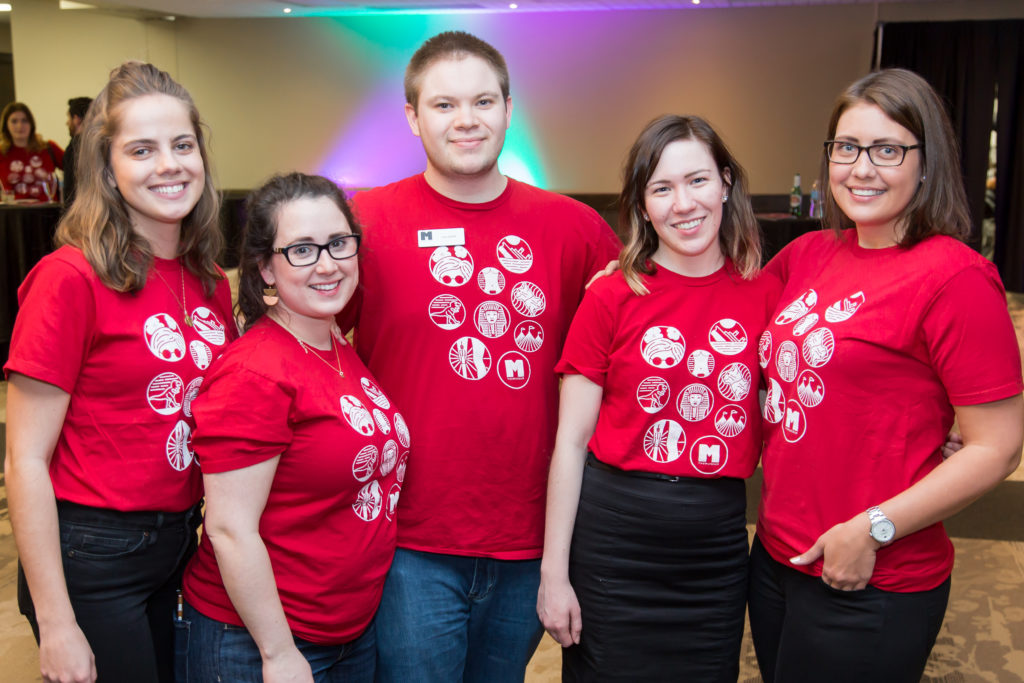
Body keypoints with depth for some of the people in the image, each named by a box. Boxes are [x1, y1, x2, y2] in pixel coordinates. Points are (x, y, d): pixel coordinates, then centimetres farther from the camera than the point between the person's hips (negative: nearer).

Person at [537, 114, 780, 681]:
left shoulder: (765, 295, 0)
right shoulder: (611, 299, -6)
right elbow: (571, 441, -4)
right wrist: (554, 571, -5)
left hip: (719, 544, 2)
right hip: (613, 534, -2)